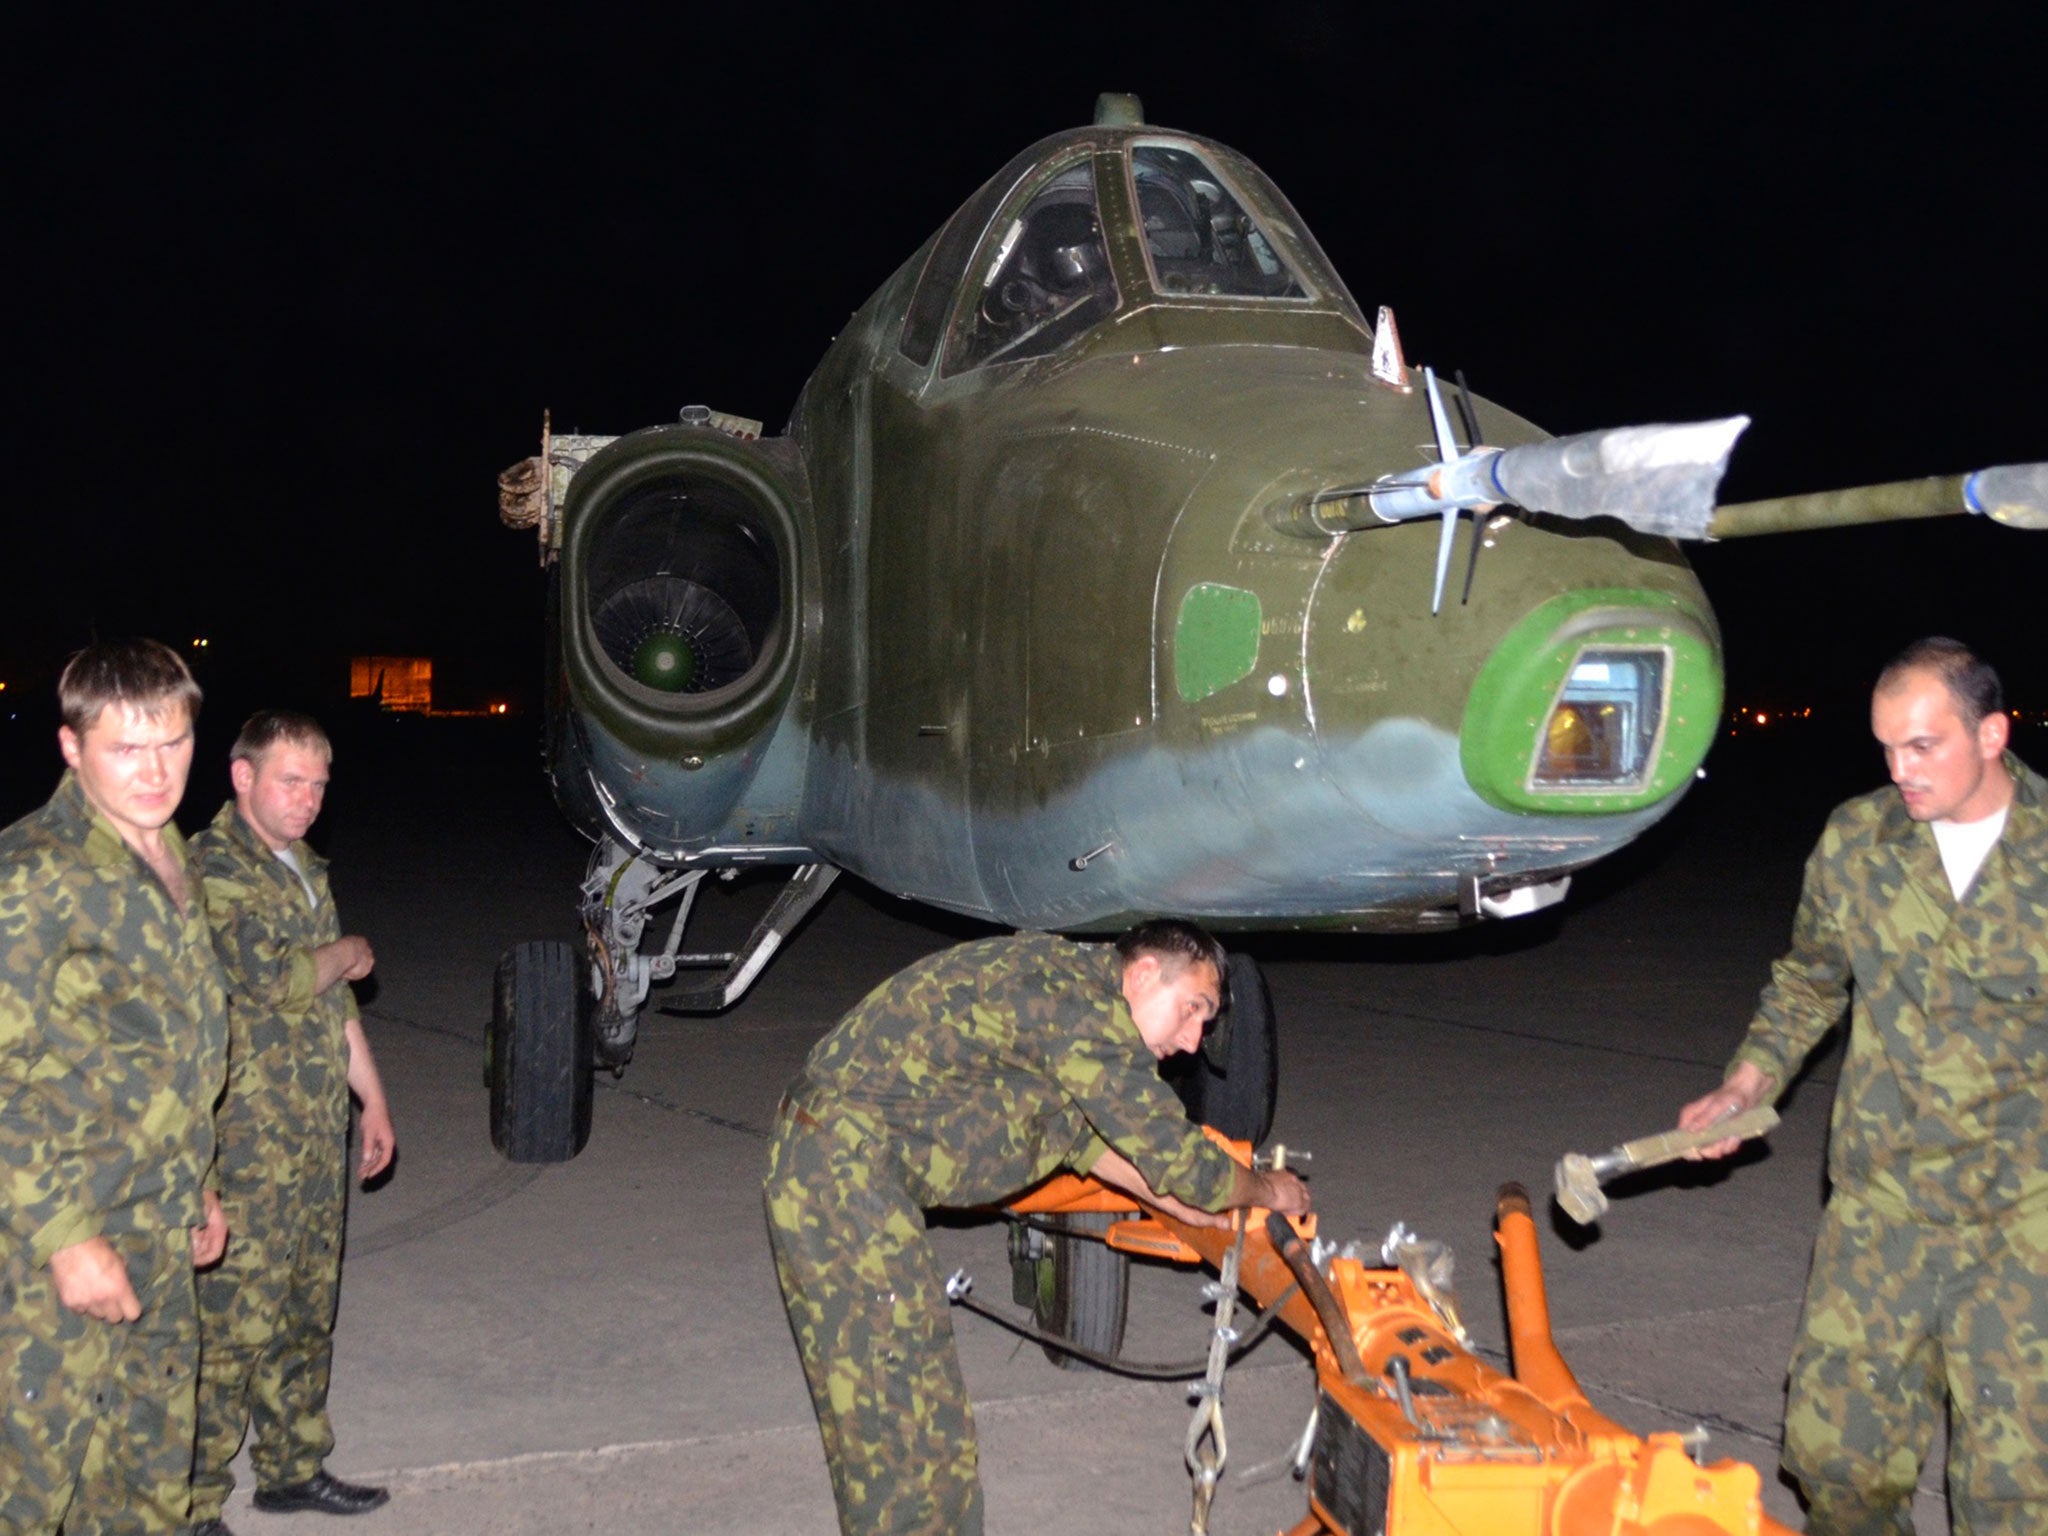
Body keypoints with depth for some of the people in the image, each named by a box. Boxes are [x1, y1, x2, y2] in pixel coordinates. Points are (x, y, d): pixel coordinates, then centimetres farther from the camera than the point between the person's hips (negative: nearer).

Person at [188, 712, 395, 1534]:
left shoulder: (304, 869, 16)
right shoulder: (211, 867, -12)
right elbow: (269, 977, -23)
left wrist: (374, 1100, 22)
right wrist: (349, 954, -5)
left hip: (318, 1134, 8)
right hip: (246, 1145, -8)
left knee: (307, 1312, 16)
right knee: (233, 1321, -6)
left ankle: (293, 1464, 29)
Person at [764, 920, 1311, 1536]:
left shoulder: (1059, 979, 15)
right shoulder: (1082, 1005, -16)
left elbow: (1081, 1136, 27)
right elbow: (1178, 1158, -12)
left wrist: (1199, 1213, 26)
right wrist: (1266, 1191, 7)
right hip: (847, 1174, -10)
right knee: (907, 1422, -6)